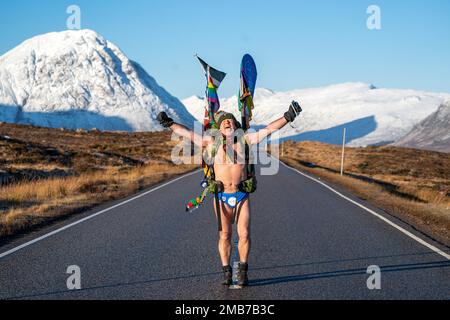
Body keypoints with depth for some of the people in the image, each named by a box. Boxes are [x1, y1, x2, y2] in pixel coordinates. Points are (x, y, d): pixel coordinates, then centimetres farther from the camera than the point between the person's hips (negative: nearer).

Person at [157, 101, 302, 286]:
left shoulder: (245, 139, 2)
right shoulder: (212, 142, 2)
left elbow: (269, 129, 0)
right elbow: (187, 134, 6)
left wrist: (288, 117, -6)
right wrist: (169, 123, 5)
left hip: (242, 196, 0)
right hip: (222, 196, 0)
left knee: (244, 234, -3)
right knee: (224, 235, 3)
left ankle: (243, 271, 13)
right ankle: (226, 272, 14)